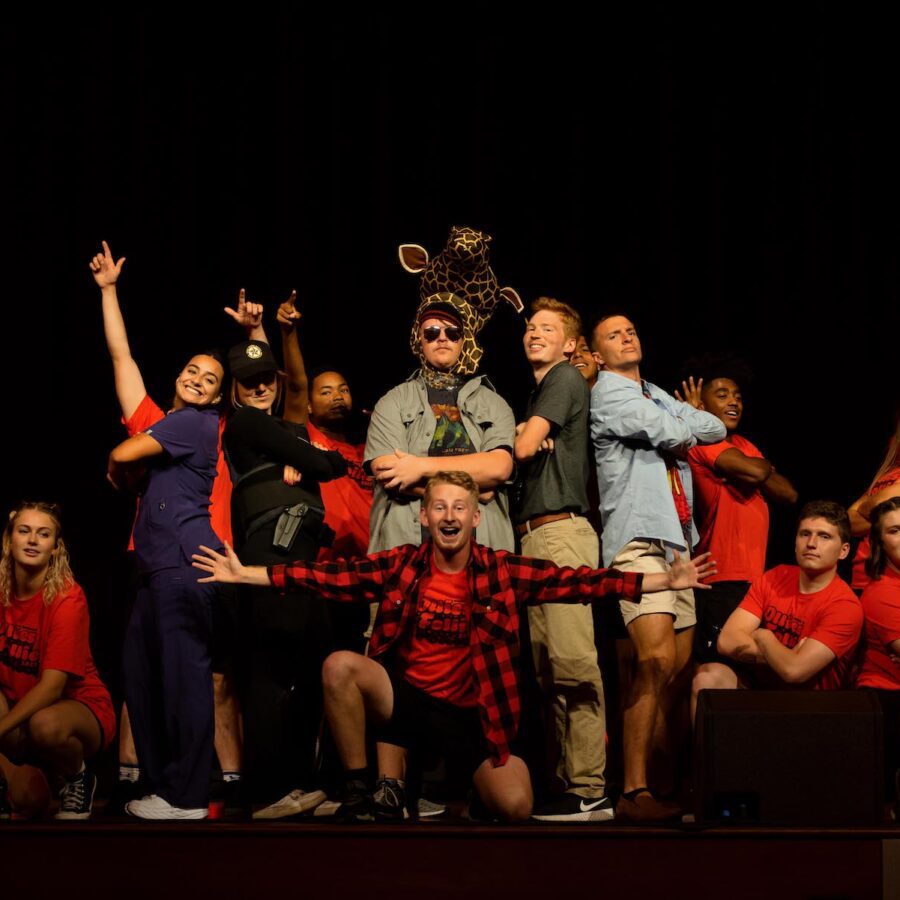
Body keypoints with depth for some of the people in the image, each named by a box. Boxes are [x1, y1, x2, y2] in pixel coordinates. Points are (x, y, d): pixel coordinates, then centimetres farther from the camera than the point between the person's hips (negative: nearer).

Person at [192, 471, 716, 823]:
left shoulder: (503, 573, -5)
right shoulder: (400, 566, -2)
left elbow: (574, 582, -9)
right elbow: (333, 577, -4)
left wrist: (663, 581, -17)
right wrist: (245, 574, -9)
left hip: (472, 711, -1)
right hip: (405, 697, 1)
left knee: (515, 807, -23)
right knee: (340, 666, -26)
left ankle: (463, 777, 16)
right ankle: (360, 793, -9)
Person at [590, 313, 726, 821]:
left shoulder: (656, 397, 23)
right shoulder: (608, 394, -2)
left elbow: (714, 428, 13)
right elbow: (672, 434, -10)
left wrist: (674, 433, 0)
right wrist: (679, 428, 11)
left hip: (678, 540, 9)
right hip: (638, 536, -9)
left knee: (679, 669, 5)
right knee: (657, 660, -21)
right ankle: (634, 792, -23)